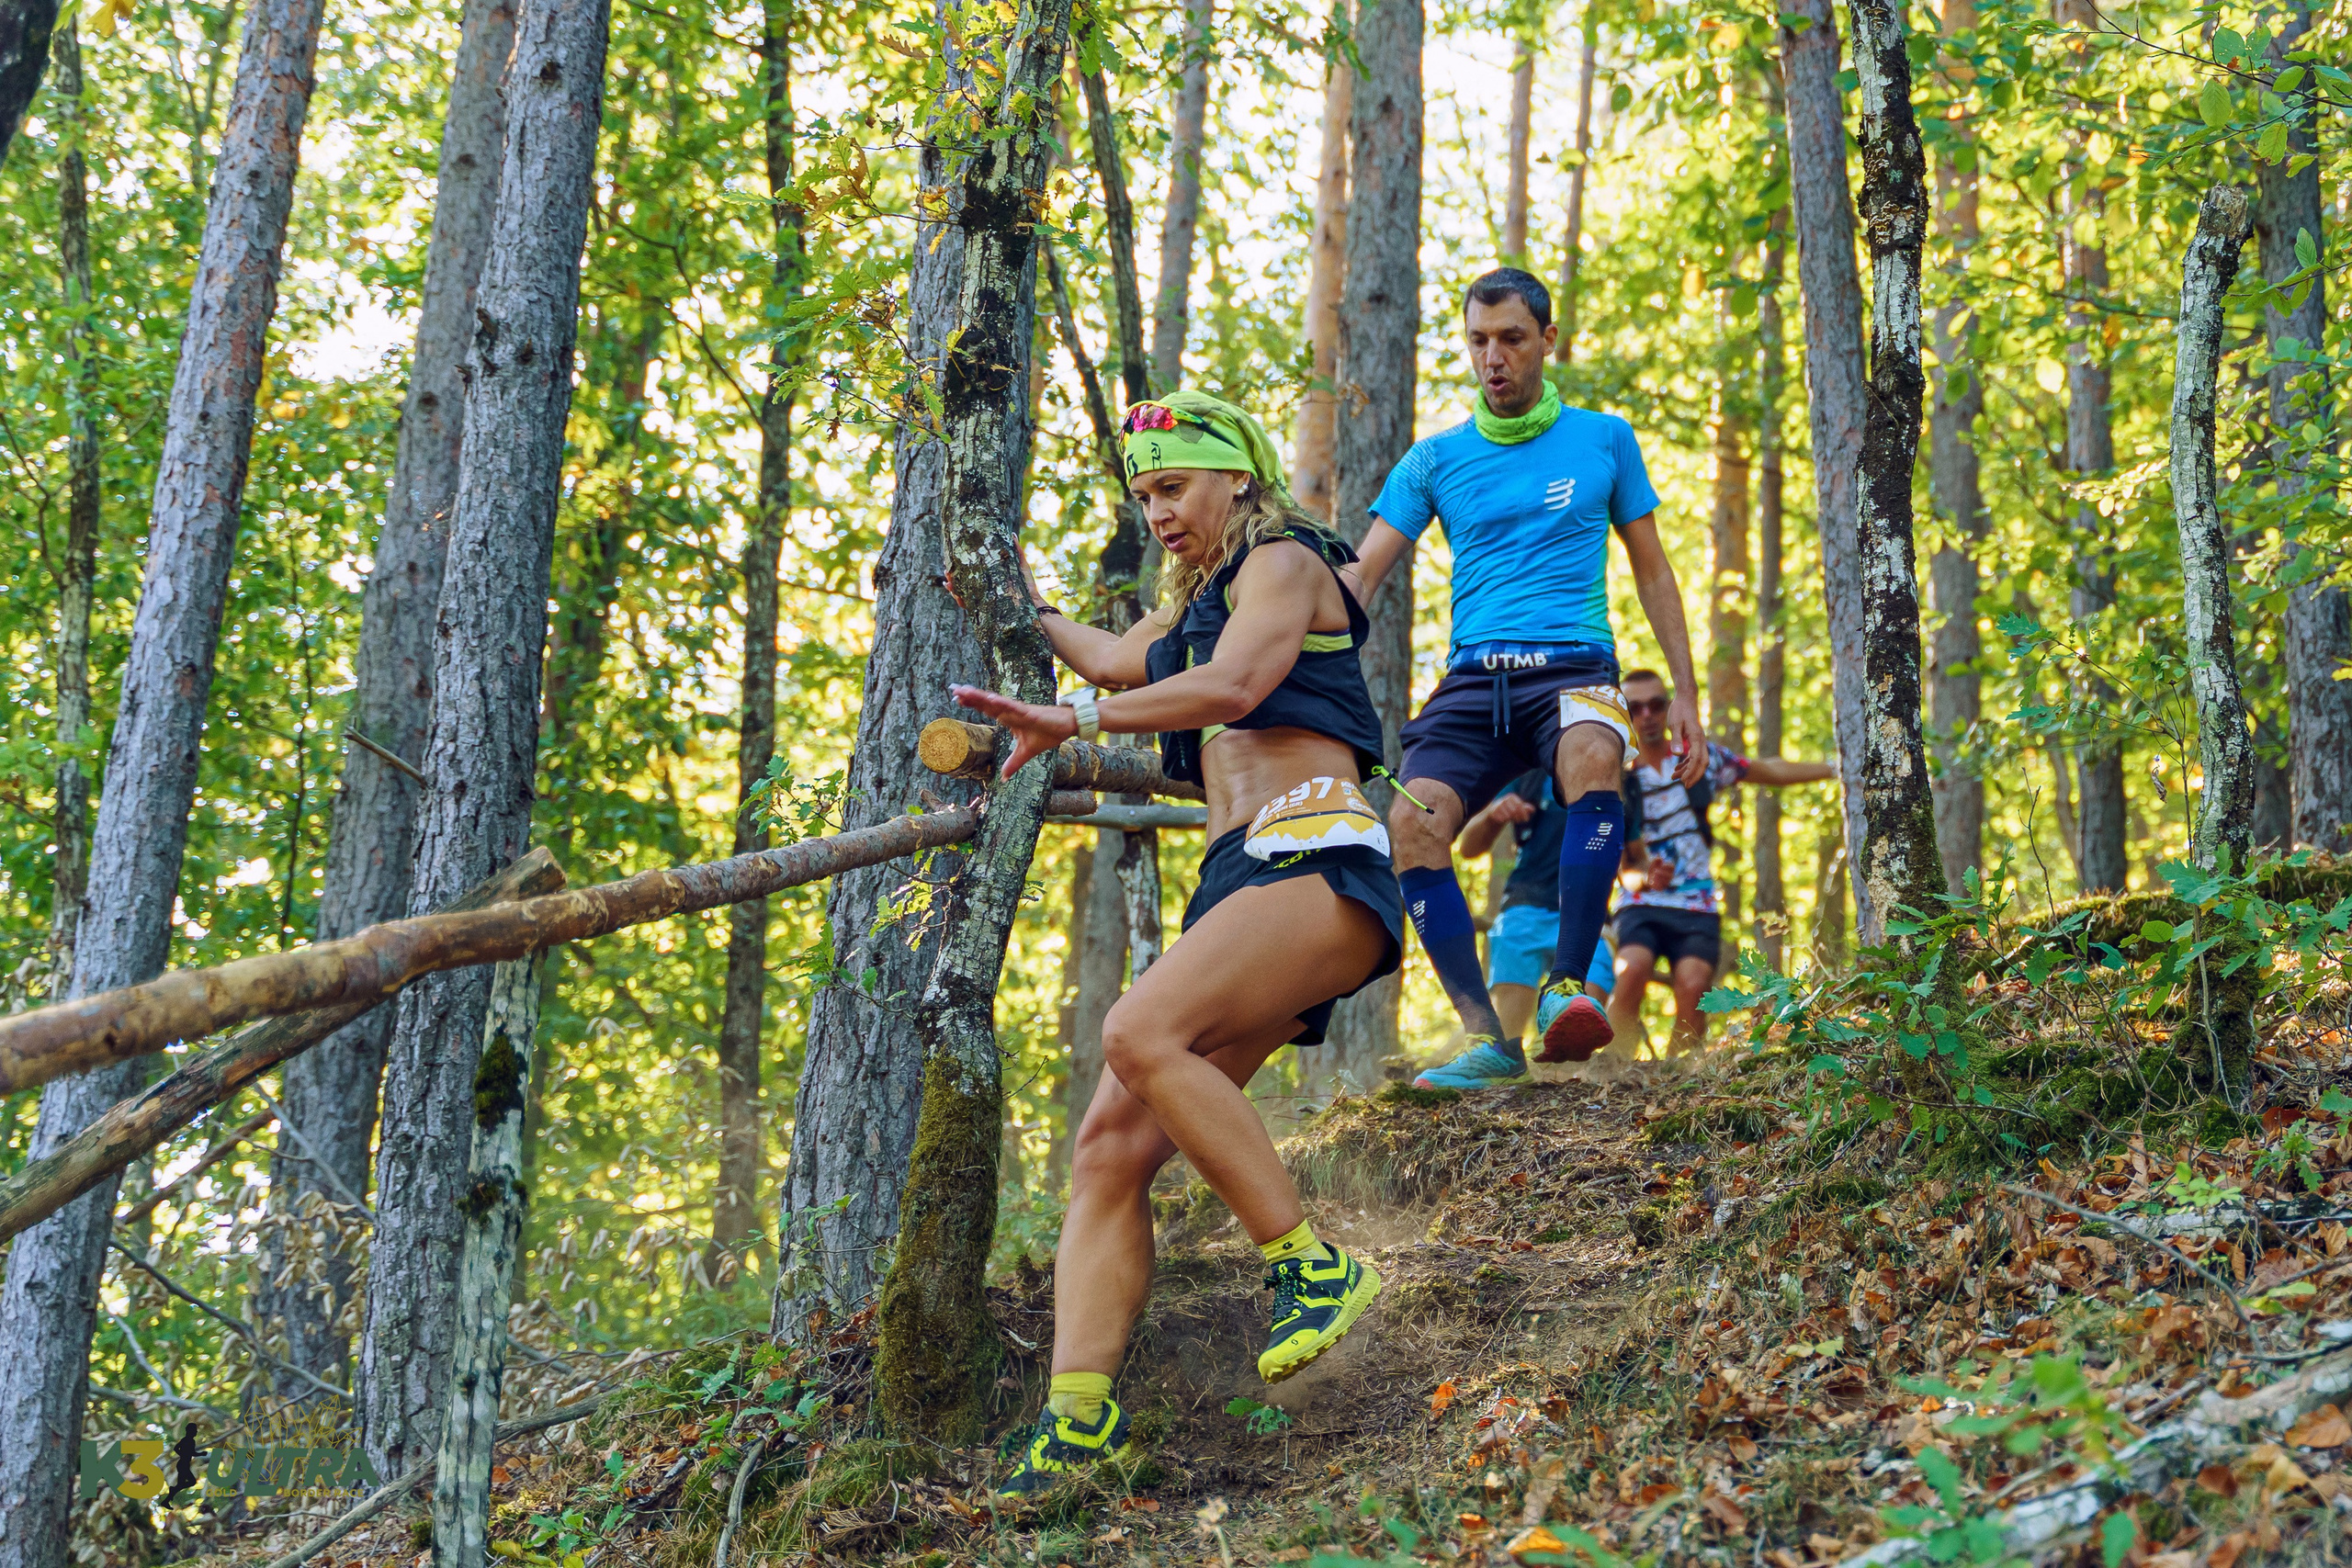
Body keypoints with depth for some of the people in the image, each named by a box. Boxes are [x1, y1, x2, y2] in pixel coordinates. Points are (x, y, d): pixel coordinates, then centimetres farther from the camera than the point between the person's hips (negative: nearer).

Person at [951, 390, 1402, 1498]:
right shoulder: (1194, 606, 31)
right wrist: (1026, 610, 62)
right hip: (1238, 881, 9)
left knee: (1141, 1032, -33)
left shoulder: (1283, 562, 5)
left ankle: (1313, 1268, -25)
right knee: (1112, 1143, -9)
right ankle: (1077, 1421, -18)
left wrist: (1069, 723, -21)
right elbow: (1124, 665, 51)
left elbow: (1229, 687, -14)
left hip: (1314, 862, -9)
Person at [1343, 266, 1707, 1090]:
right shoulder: (1435, 459, 12)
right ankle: (1486, 1034, -14)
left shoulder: (1604, 439, 12)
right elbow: (1359, 579, 6)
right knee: (1412, 822, -25)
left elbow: (1652, 570, 18)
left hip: (1575, 667, -2)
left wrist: (1685, 695, 12)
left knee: (1593, 755, -37)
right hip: (1474, 679, 2)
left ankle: (1566, 985, -30)